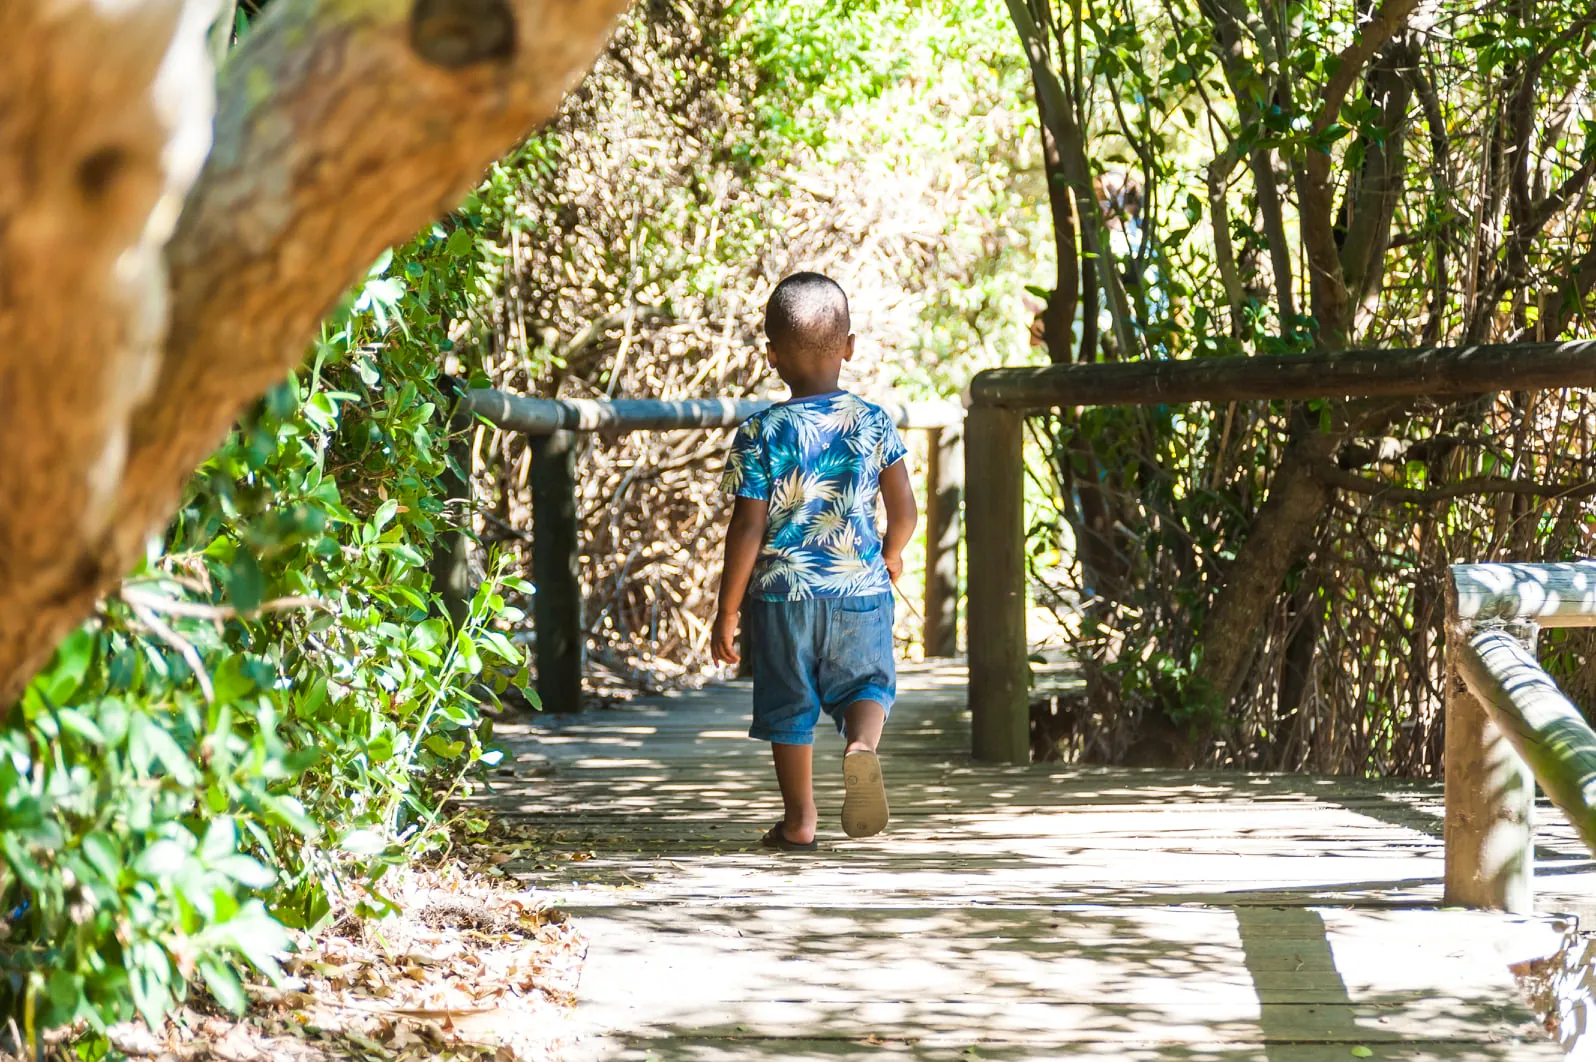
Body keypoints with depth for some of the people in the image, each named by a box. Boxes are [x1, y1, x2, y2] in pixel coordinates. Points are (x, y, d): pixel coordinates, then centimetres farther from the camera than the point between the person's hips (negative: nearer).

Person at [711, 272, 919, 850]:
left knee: (788, 705, 11)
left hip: (783, 590, -1)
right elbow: (904, 511, 0)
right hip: (861, 588, 1)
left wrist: (728, 611, -2)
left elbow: (748, 529, -9)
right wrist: (891, 555, 22)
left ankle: (800, 819, 17)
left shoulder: (759, 435, -8)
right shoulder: (873, 422, -2)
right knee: (867, 683, 16)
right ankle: (863, 744, -16)